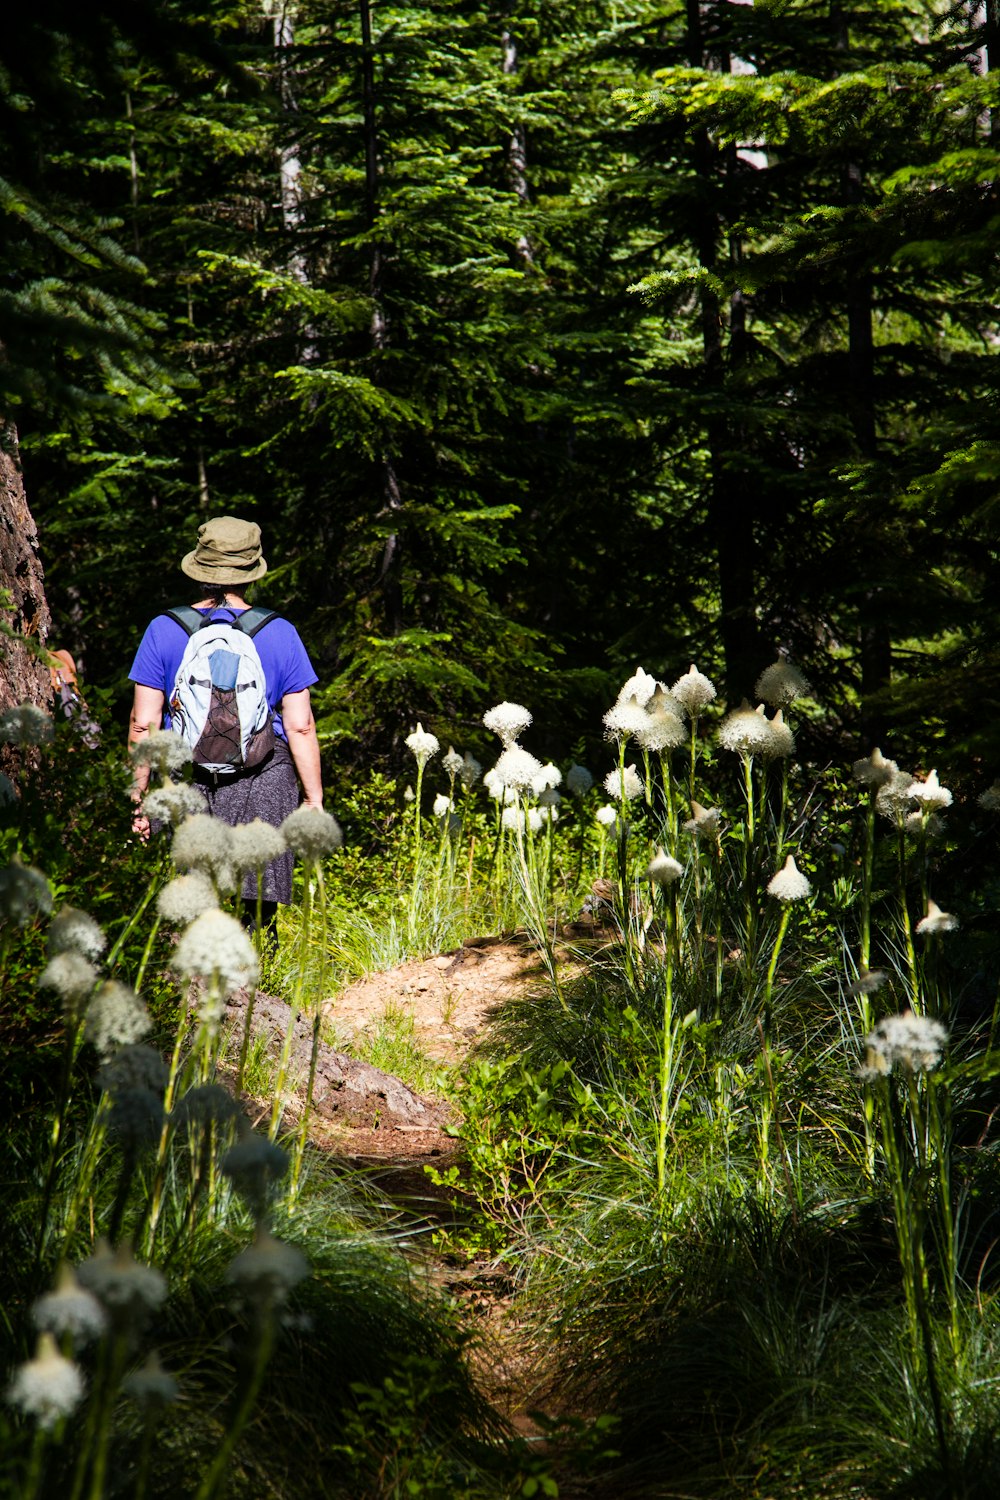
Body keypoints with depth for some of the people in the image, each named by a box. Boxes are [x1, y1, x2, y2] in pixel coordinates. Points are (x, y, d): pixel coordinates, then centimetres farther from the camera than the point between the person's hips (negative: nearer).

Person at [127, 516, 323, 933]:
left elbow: (143, 724, -1)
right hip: (263, 783, 0)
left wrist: (138, 795, 7)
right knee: (258, 909, 3)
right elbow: (300, 726, 1)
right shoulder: (279, 633, 1)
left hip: (183, 778, 0)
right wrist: (314, 798, 7)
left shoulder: (164, 630, 1)